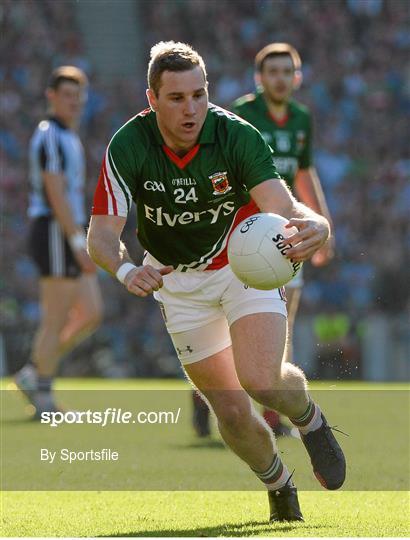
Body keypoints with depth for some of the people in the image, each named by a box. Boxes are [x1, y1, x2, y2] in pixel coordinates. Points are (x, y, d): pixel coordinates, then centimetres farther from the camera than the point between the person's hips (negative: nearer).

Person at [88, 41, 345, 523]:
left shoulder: (237, 136, -26)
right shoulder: (127, 147, -23)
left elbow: (282, 208, -35)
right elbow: (101, 234, -26)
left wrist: (313, 226, -59)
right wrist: (126, 270, -48)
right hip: (179, 281, 2)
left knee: (260, 380, -24)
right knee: (231, 412, 0)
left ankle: (309, 419, 11)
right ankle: (278, 484, 30)